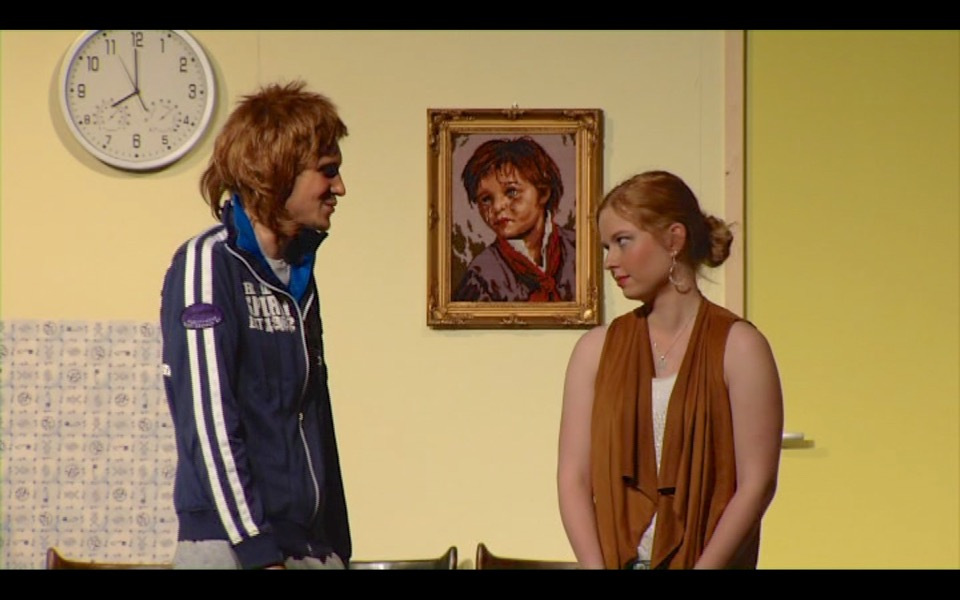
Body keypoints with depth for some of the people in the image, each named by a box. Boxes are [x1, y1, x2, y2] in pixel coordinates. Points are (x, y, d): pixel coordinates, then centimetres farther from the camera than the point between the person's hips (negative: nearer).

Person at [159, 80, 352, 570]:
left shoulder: (298, 272, 15)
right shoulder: (208, 262, -7)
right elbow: (207, 420, -14)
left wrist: (338, 545, 11)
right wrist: (259, 552, -18)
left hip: (313, 546, 7)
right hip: (231, 546, -7)